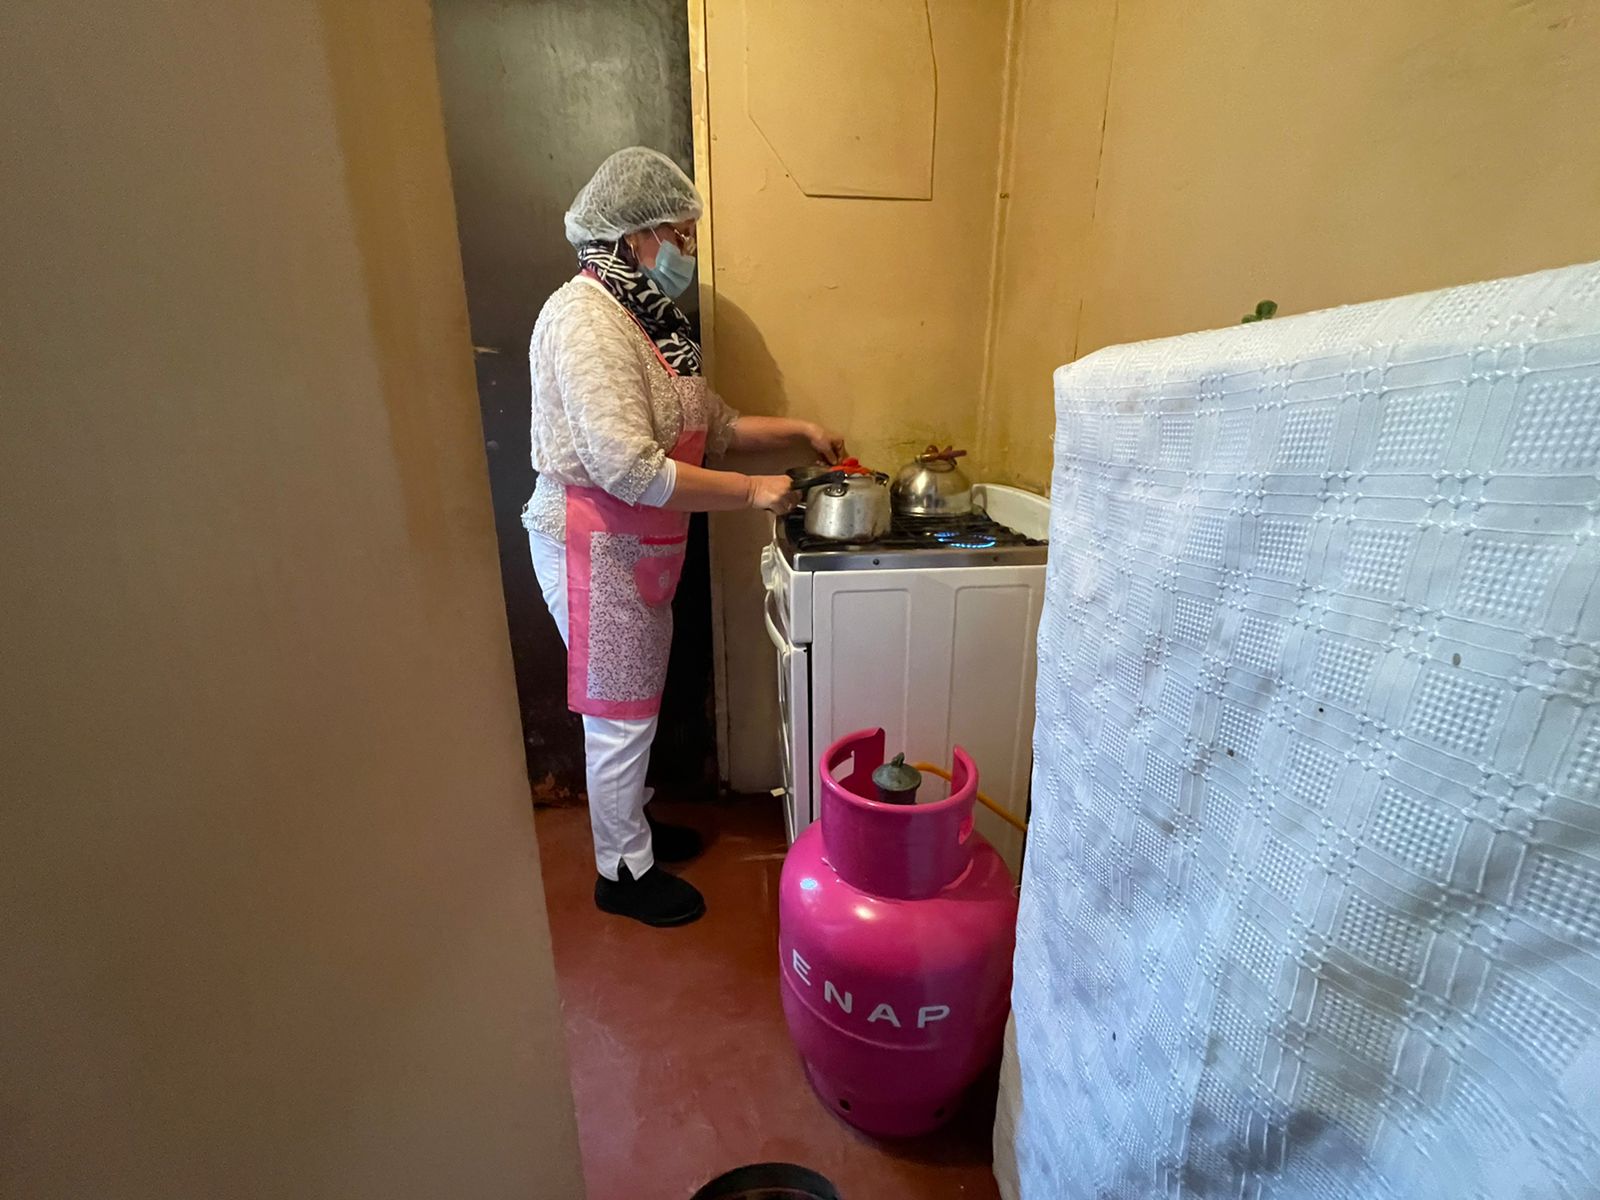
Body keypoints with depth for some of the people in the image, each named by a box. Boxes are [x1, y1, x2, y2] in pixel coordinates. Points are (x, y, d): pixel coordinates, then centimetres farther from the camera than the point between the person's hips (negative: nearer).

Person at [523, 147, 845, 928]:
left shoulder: (647, 316, 12)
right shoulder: (585, 318, -18)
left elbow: (711, 425, 15)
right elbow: (628, 468, -28)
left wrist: (797, 431, 6)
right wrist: (750, 491, -23)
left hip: (640, 546, 9)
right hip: (595, 548, -9)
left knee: (636, 702, 20)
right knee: (619, 714, 4)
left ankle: (629, 822, 42)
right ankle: (623, 871, 26)